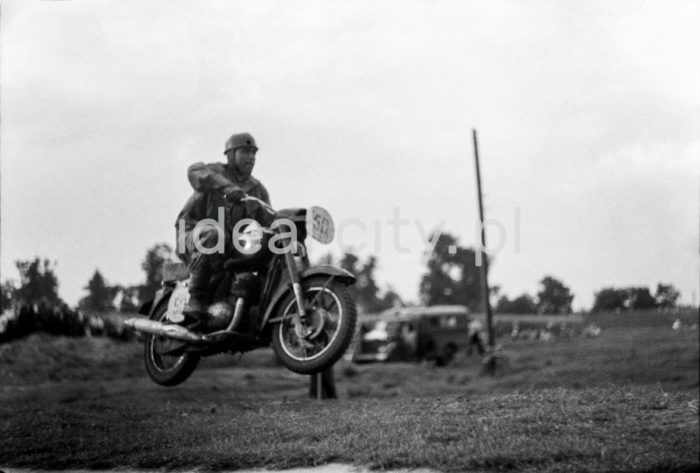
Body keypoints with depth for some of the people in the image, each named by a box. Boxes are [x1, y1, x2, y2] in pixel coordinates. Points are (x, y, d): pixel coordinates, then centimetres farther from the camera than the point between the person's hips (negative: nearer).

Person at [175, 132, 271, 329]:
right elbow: (195, 172, -28)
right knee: (212, 235, -39)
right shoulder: (216, 171, -3)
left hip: (230, 246, 5)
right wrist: (226, 186, -45)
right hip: (191, 236, -5)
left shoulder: (258, 190, 13)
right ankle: (196, 301, -38)